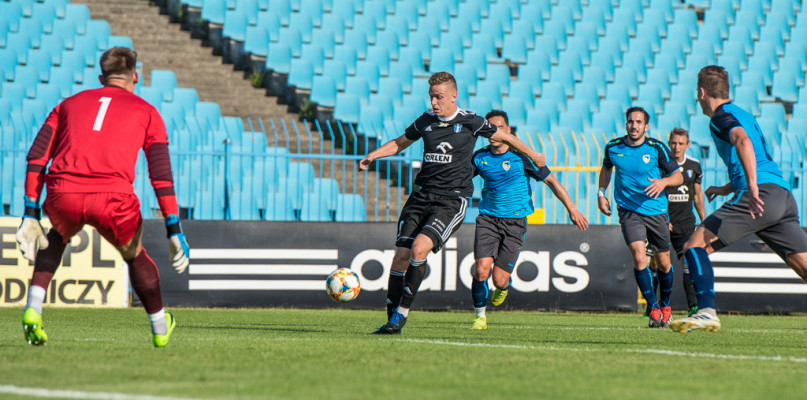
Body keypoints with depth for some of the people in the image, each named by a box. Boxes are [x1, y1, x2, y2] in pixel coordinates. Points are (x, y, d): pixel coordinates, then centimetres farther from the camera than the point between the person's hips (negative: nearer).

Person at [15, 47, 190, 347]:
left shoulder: (69, 104, 29)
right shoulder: (146, 112, 22)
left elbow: (36, 158, 18)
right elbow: (161, 174, 11)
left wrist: (30, 215, 18)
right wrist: (174, 230, 11)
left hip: (63, 195, 2)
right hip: (112, 196, -2)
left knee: (57, 238, 35)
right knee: (134, 255, 28)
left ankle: (33, 309, 18)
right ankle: (160, 328, 39)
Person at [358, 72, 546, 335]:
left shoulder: (470, 122, -2)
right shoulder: (426, 121, 9)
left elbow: (504, 137, 12)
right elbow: (400, 143, 26)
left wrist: (533, 156, 25)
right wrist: (373, 156, 9)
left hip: (452, 201, -5)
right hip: (422, 196, 5)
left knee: (419, 248, -24)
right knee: (401, 254, -7)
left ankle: (402, 313, -15)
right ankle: (392, 319, 1)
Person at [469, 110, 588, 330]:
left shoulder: (521, 157, -8)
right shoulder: (480, 157, 0)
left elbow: (550, 180, -1)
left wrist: (572, 209, -3)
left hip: (515, 222, -2)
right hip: (488, 219, 2)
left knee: (499, 280, -7)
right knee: (481, 270, -17)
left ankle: (504, 287, 33)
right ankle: (480, 316, 5)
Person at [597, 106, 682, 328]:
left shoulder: (657, 148, -8)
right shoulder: (613, 147, -2)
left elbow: (678, 176, -3)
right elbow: (606, 168, 21)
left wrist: (664, 181, -23)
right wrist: (601, 193, 10)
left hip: (656, 211, 0)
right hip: (628, 210, 0)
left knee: (663, 262, 8)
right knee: (639, 256, -19)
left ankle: (665, 305, 34)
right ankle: (653, 309, -8)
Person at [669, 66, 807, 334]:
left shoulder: (721, 117, 2)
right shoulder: (743, 115, 30)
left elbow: (743, 141, -20)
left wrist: (752, 187, -30)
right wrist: (727, 189, 45)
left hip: (760, 196, -8)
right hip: (784, 196, 8)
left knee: (695, 246, -7)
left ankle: (706, 311, -21)